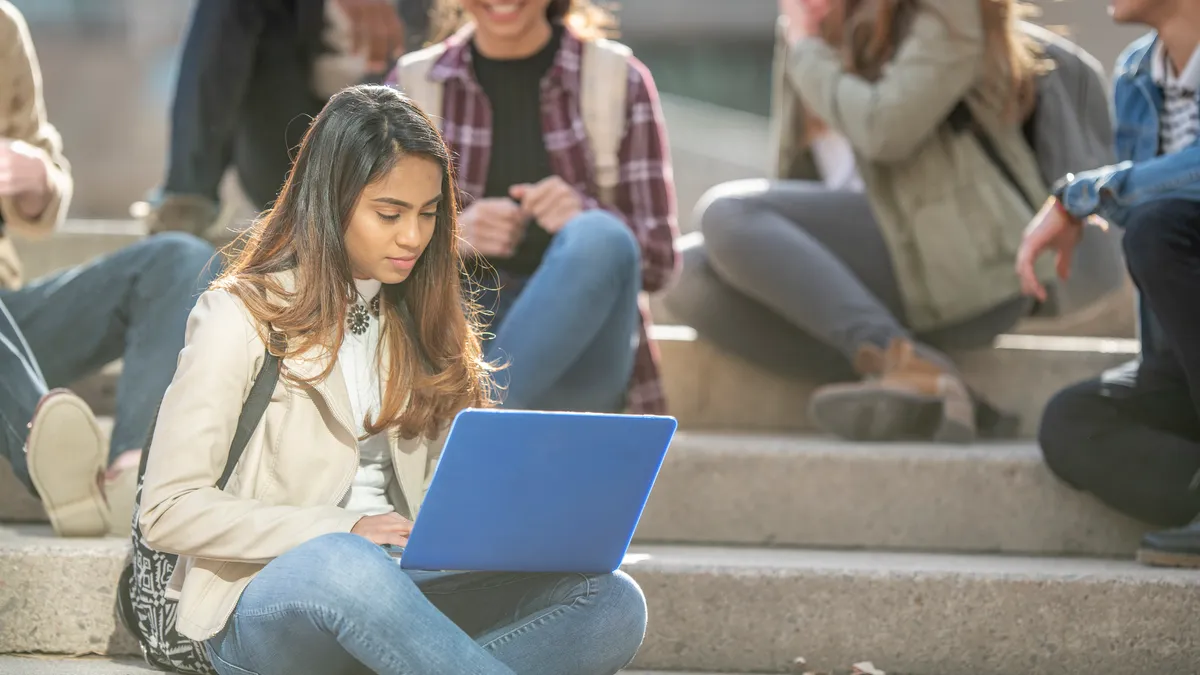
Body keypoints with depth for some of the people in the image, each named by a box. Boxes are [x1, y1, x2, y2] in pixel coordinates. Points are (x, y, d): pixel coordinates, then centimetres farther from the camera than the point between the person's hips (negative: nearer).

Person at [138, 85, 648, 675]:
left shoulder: (418, 317, 17)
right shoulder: (243, 315, -2)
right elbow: (167, 510, -9)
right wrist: (342, 529, -19)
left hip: (399, 593, 6)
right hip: (263, 612, -5)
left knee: (614, 603, -21)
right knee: (343, 562, -42)